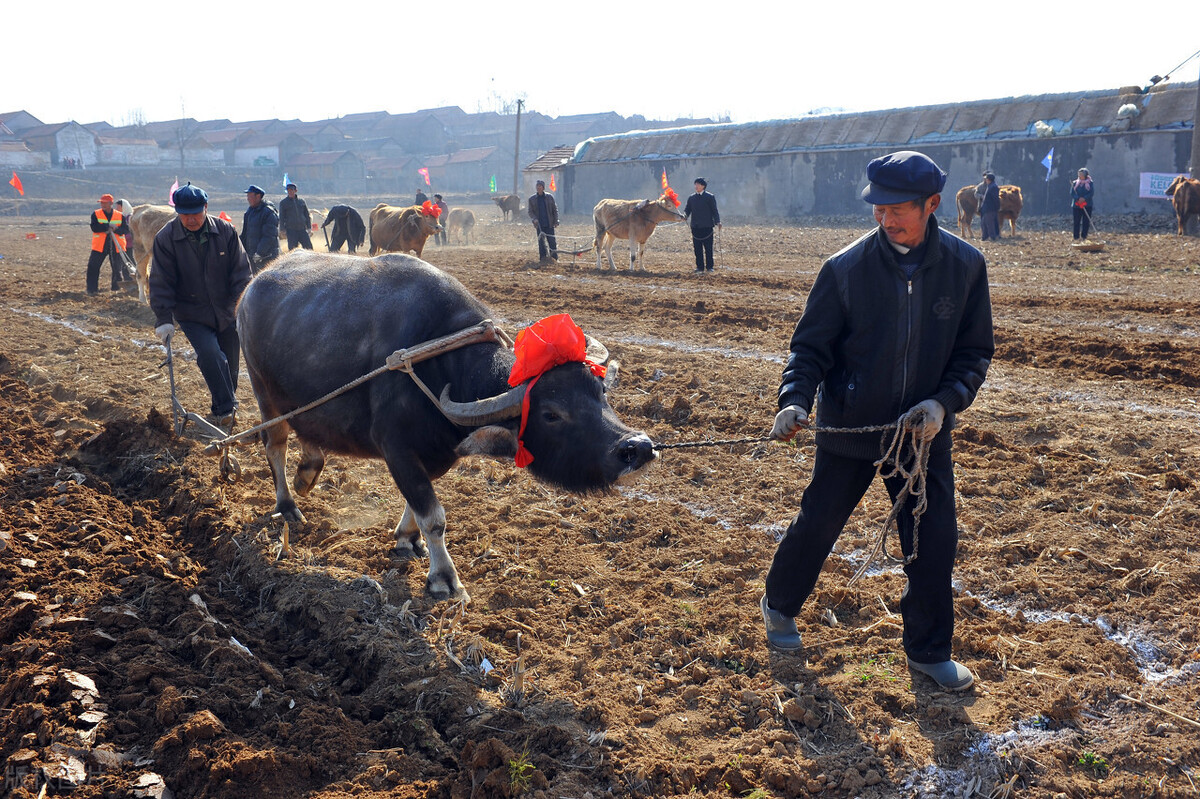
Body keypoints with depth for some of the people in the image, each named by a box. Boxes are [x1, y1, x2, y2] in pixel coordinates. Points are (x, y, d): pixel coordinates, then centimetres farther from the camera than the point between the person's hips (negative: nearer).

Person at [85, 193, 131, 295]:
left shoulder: (120, 216, 5)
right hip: (100, 245, 0)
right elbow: (94, 227, -12)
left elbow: (126, 229, -2)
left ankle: (117, 287, 21)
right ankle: (92, 290, 1)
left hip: (116, 246, 0)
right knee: (93, 267, -6)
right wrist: (109, 226, -17)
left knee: (117, 267, 5)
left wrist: (115, 229, -19)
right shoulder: (96, 214, 3)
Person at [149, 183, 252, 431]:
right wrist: (164, 319, -13)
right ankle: (227, 410, -18)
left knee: (229, 362, 8)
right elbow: (161, 282, -7)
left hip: (226, 312, 2)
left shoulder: (225, 231, -6)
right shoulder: (166, 238, -9)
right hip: (191, 314, -2)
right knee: (209, 353, -23)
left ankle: (223, 411, 30)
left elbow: (241, 272, -2)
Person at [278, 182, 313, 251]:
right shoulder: (283, 202, 7)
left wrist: (309, 227, 7)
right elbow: (281, 217, 4)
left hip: (302, 229, 3)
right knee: (293, 248, -6)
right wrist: (282, 229, -6)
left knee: (309, 246, -3)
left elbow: (307, 215, 17)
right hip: (291, 230, -2)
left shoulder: (301, 201, 14)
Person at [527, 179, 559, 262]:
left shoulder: (550, 197, 5)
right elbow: (530, 211, 6)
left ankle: (554, 257, 9)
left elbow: (555, 209, 8)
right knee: (541, 241, -3)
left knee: (552, 241, 0)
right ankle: (544, 257, 1)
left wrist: (556, 221, 1)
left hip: (549, 224, 0)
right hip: (539, 224, 0)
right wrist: (534, 219, -13)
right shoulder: (532, 199, 6)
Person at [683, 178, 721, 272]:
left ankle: (709, 266, 5)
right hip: (695, 227, 4)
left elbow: (714, 211, 0)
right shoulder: (691, 198, 12)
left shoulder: (710, 197, 1)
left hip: (707, 226, -4)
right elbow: (687, 210, 11)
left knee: (708, 248, -1)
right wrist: (685, 216, -12)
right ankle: (700, 266, 10)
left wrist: (717, 222, -12)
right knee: (697, 248, 4)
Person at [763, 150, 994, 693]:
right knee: (819, 521, 11)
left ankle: (929, 651, 23)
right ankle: (779, 606, 39)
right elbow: (810, 346, -8)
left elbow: (974, 352, -1)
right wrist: (795, 400, -26)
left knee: (935, 539, 4)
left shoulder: (965, 266, -8)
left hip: (923, 428, 2)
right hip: (849, 425, -2)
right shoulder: (846, 269, -14)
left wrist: (943, 402, -16)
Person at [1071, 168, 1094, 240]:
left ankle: (1084, 236, 7)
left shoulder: (1090, 183, 3)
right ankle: (1076, 237, 3)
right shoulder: (1075, 183, 7)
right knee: (1077, 222, -2)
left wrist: (1084, 198, -20)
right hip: (1076, 206, 1)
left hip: (1087, 205, 0)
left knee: (1086, 222, -1)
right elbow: (1072, 193, 0)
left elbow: (1092, 193, -5)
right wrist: (1078, 199, -18)